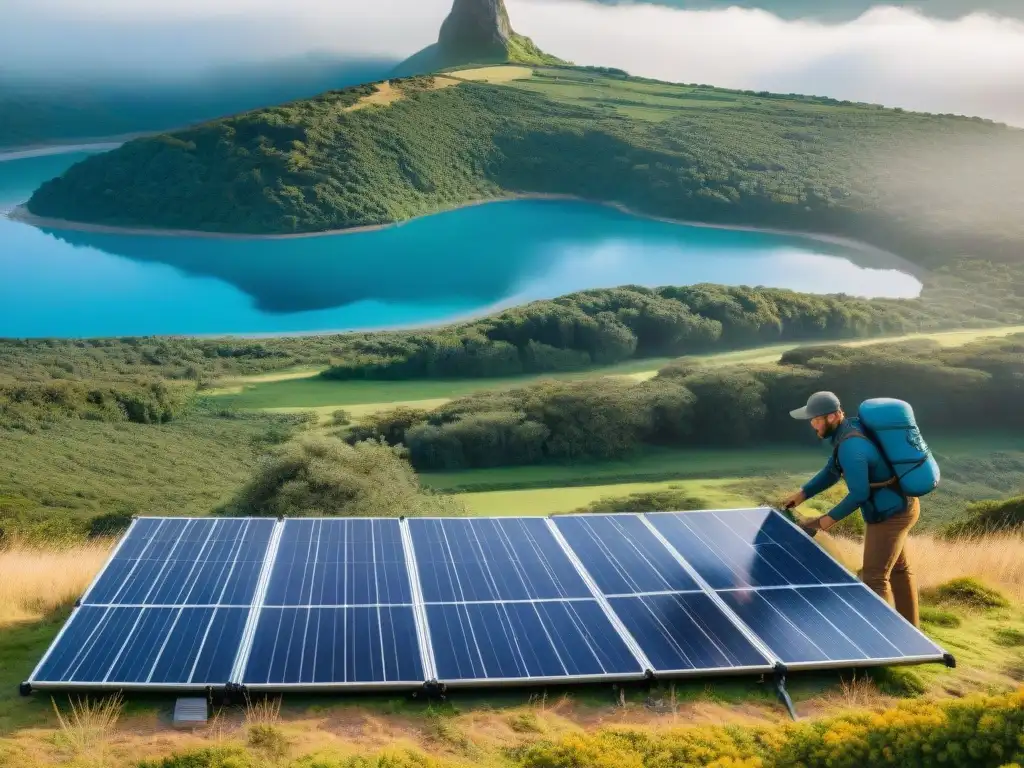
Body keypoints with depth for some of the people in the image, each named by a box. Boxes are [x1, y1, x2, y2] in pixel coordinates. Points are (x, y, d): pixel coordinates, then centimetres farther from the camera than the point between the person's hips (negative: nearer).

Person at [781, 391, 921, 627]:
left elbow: (859, 494, -29)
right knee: (899, 568, 23)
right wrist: (801, 494, 5)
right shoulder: (848, 429, 1)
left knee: (874, 578, -3)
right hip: (898, 506, 11)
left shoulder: (850, 446, -31)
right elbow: (832, 472, 10)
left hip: (890, 514, -11)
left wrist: (830, 518, -18)